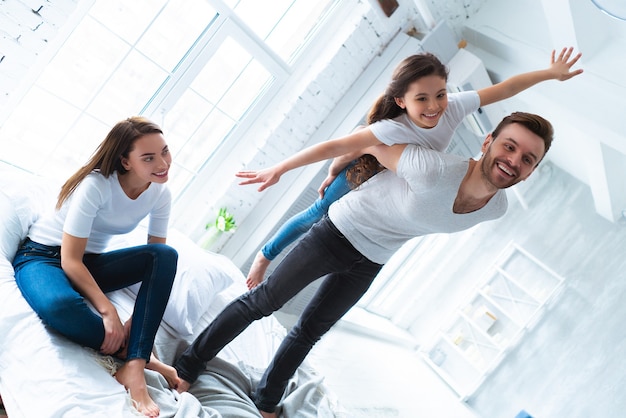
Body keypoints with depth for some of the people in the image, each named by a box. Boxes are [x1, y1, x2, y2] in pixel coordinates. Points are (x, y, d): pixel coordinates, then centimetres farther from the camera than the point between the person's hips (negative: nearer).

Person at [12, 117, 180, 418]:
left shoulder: (160, 193, -9)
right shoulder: (96, 185, -25)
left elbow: (157, 259, -8)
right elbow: (69, 260, -25)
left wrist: (139, 320, -22)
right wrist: (107, 310, -35)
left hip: (89, 263, 5)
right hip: (43, 256, -5)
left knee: (166, 256, -23)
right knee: (60, 306, -43)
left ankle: (134, 368, -30)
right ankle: (134, 354, -20)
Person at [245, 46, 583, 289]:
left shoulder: (454, 107, -33)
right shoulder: (393, 129, -47)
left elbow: (503, 88, -25)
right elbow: (348, 145, -37)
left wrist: (551, 73, -22)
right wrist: (333, 173, -23)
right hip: (366, 175, -4)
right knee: (318, 215, 9)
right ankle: (266, 255, 32)